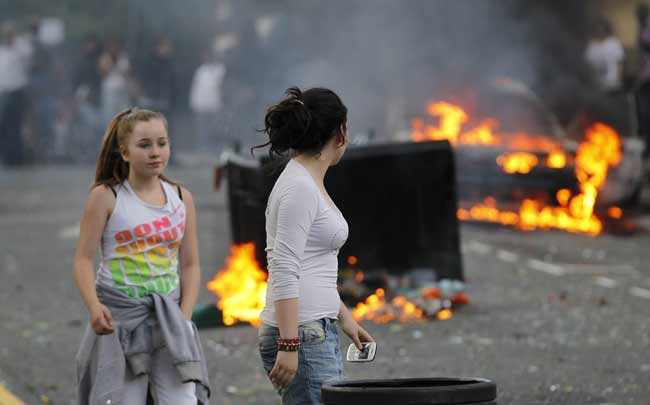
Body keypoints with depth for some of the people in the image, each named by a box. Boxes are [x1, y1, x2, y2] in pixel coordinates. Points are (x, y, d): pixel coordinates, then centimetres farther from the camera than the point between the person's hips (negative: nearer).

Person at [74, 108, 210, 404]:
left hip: (168, 317, 3)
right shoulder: (106, 196, -2)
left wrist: (184, 315, -2)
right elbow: (84, 259, -6)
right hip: (118, 316, -3)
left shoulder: (181, 198, 8)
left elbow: (190, 265, 11)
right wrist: (94, 307, -22)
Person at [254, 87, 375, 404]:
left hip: (317, 332, 10)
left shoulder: (307, 184, 14)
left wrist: (343, 316, 29)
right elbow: (284, 272, -22)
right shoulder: (299, 188, -16)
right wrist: (289, 346, -25)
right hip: (301, 336, -10)